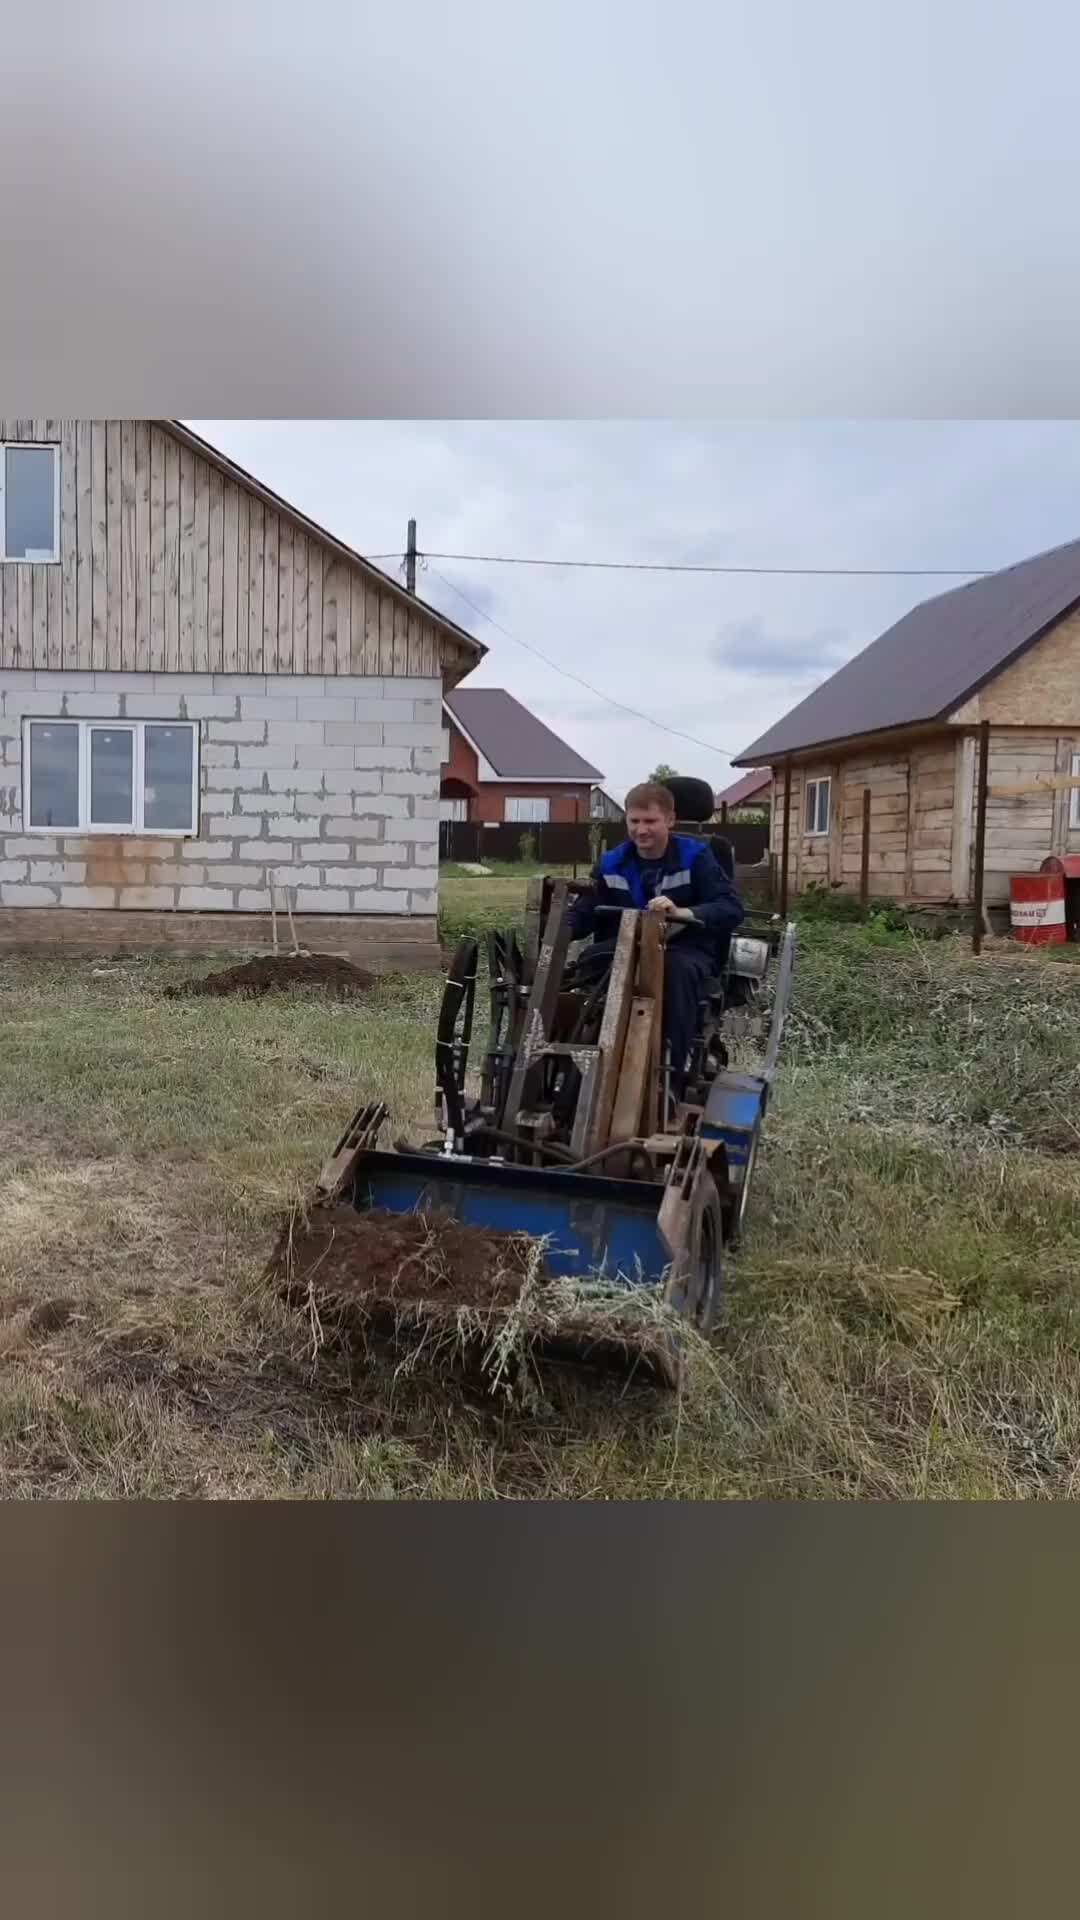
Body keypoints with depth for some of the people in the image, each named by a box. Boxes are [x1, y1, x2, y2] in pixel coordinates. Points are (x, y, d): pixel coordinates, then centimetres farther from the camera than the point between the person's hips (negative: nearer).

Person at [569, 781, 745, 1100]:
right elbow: (583, 914, 0)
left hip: (686, 950, -3)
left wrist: (680, 913, -38)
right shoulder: (612, 863, 6)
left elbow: (732, 909, -19)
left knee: (678, 969, -40)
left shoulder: (695, 856, -7)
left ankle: (673, 1077, -34)